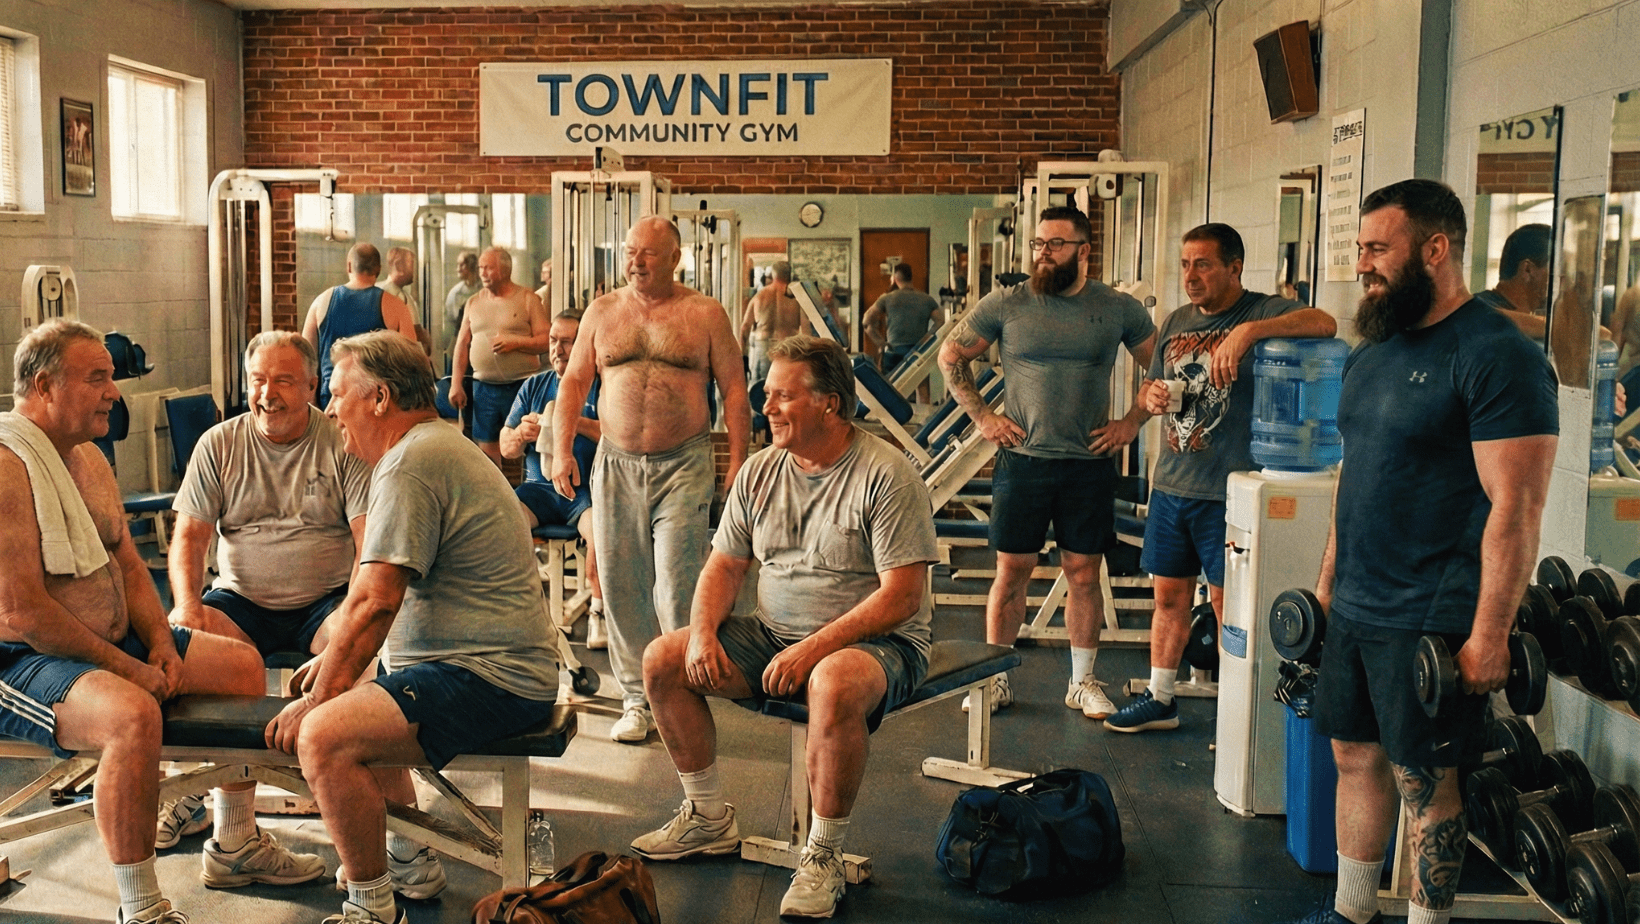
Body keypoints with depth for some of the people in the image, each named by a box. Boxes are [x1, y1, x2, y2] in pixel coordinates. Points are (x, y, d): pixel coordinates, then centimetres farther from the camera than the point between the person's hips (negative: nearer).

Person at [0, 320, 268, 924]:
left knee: (242, 664, 7)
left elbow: (127, 562, 17)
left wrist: (159, 644, 0)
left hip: (113, 642, 10)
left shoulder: (89, 458, 12)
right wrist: (125, 667, -18)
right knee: (134, 715, -36)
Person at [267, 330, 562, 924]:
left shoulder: (411, 463, -17)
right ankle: (409, 858, 33)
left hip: (485, 680, -12)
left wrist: (319, 697, -12)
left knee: (322, 737, -24)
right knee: (345, 707, 28)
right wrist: (337, 660, 20)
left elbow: (374, 601, -21)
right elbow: (381, 594, 25)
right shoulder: (438, 445, 18)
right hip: (496, 665, 12)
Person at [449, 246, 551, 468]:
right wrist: (456, 383, 8)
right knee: (486, 449, 5)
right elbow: (462, 344, 14)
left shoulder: (527, 299, 0)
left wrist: (516, 343, -18)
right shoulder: (474, 302, 13)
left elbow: (547, 340, -5)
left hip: (521, 385, -4)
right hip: (484, 387, 4)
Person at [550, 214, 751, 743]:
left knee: (677, 585, -8)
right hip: (617, 463, 3)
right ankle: (636, 698, 16)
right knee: (621, 585, 4)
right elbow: (573, 382, 13)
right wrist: (562, 451, 2)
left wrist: (738, 462, -3)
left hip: (684, 465, -3)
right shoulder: (602, 312, 11)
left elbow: (734, 391, 3)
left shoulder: (705, 314, 3)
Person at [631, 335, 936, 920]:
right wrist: (703, 632, -8)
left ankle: (823, 856, -20)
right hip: (773, 635, 7)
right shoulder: (760, 472, 7)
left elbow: (902, 595, -18)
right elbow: (724, 565, 12)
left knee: (835, 683, -40)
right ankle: (709, 820, 8)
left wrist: (814, 647, -25)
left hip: (877, 642, -7)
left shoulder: (885, 475, -14)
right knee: (663, 660, -6)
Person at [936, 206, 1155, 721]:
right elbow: (950, 356, 8)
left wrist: (1131, 422, 4)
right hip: (1022, 460, -1)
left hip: (1089, 463, 1)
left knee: (1083, 573, 8)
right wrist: (981, 416, 2)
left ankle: (1083, 682, 21)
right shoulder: (1006, 305, -1)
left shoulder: (1119, 309, 2)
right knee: (1011, 572, 4)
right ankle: (996, 679, 17)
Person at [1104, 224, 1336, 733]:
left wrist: (1248, 331, -38)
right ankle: (1159, 700, 27)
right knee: (1169, 596, 14)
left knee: (1228, 602, 1)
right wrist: (1152, 396, -4)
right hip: (1171, 482, 6)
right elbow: (1148, 390, 20)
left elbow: (1325, 323, -27)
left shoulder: (1264, 311, -8)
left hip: (1227, 489, -6)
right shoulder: (1175, 323, 12)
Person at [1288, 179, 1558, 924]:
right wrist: (1328, 579, 18)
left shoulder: (1496, 356, -15)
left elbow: (1516, 508, -18)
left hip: (1431, 621, -8)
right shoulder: (1372, 353, 11)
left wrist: (1490, 633, -20)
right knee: (1355, 754, 15)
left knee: (1423, 778, 3)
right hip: (1354, 609, 8)